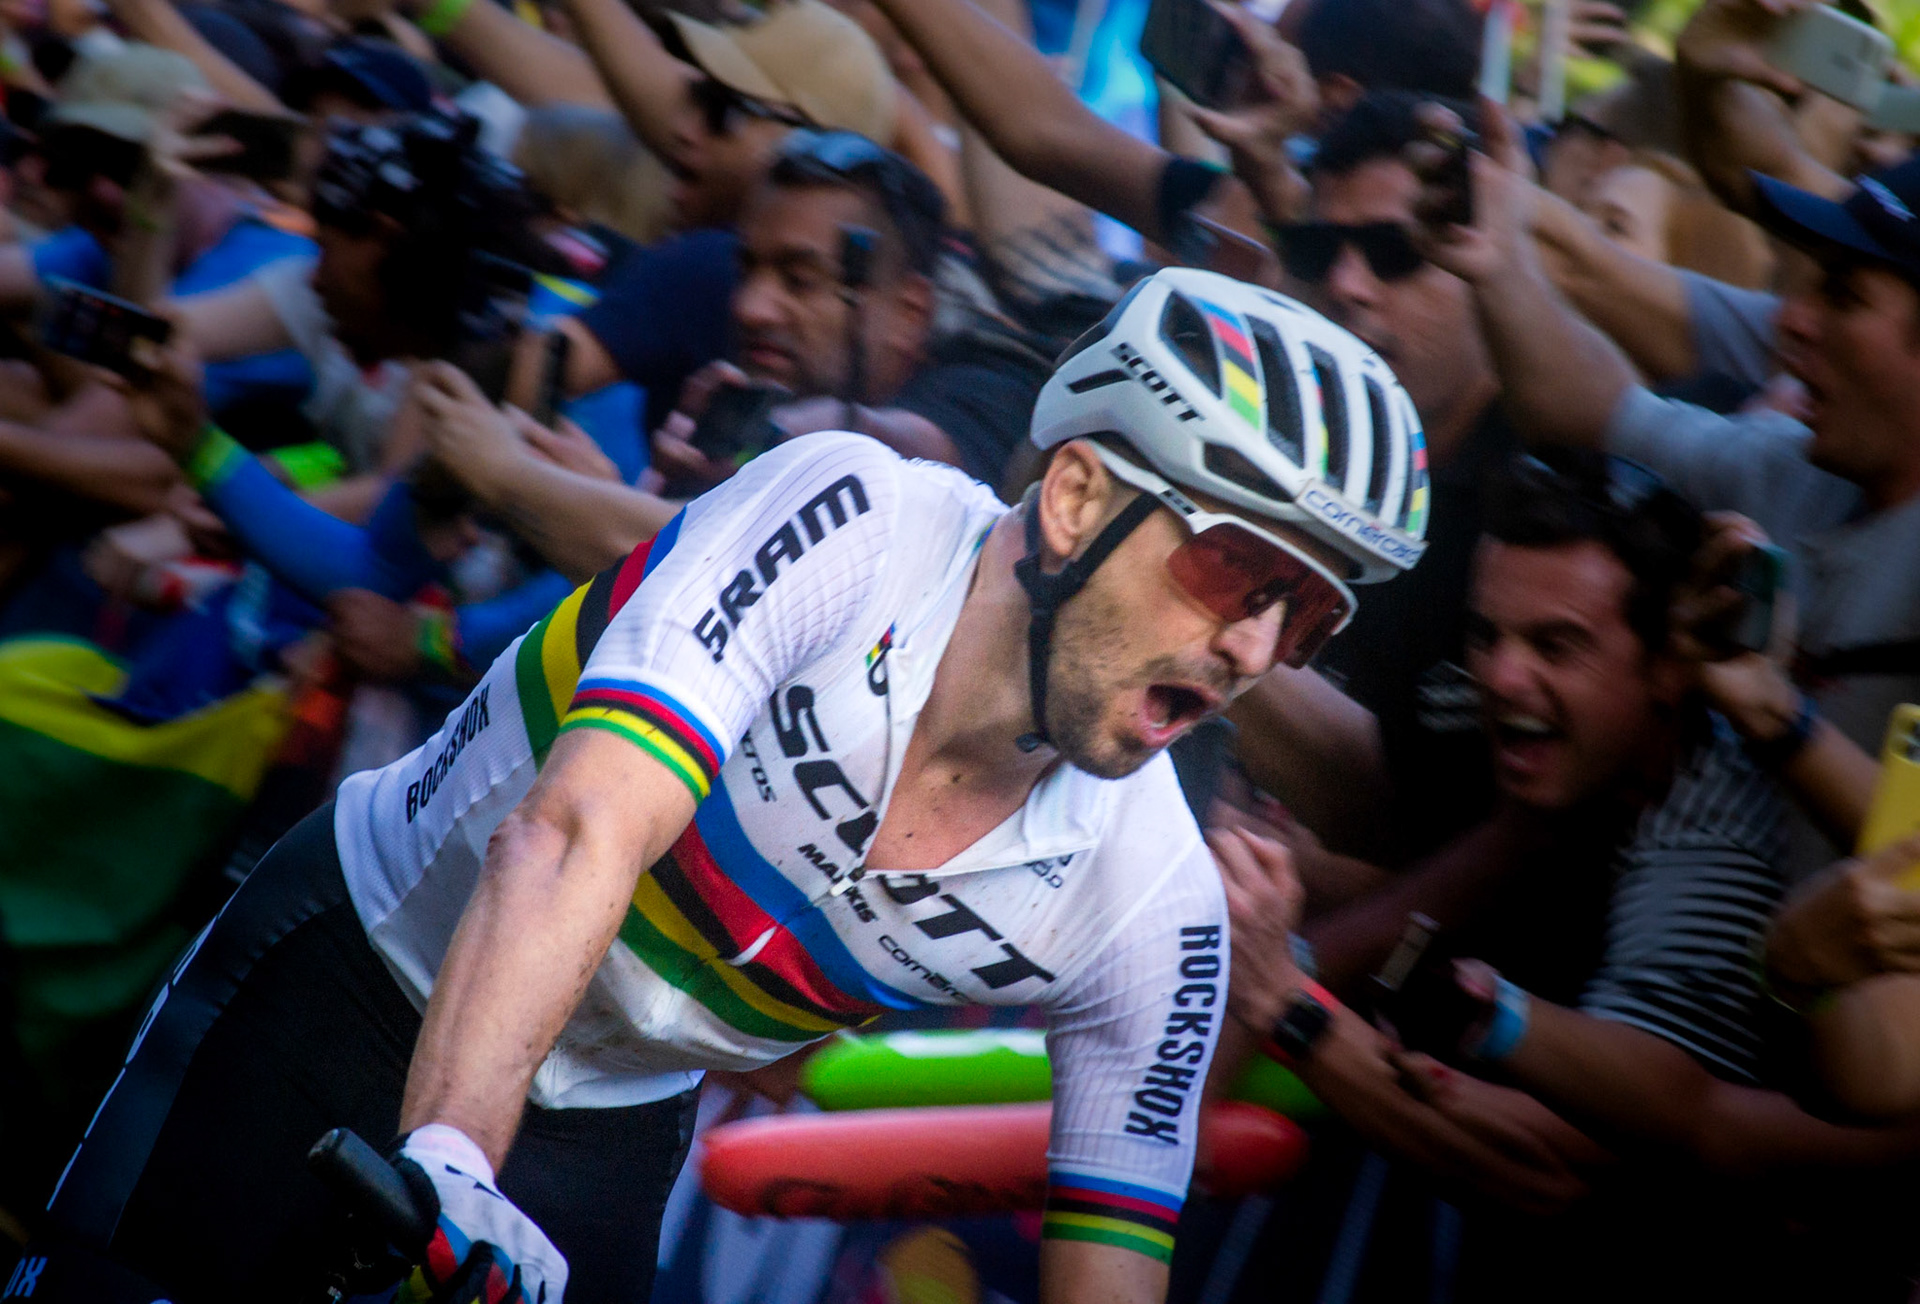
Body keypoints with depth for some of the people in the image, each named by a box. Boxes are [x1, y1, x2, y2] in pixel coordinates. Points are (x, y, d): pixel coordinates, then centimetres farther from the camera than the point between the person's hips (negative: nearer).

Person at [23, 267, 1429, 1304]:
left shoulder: (1151, 909, -17)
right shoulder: (849, 517, -29)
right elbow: (574, 836, -40)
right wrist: (444, 1159, -53)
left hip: (601, 1131, 4)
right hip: (362, 966, -3)